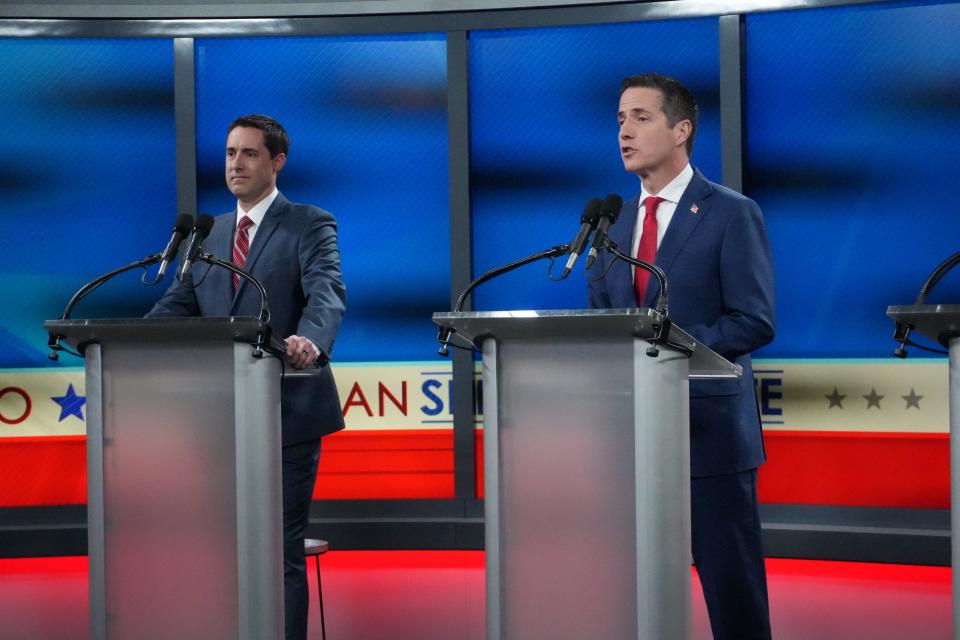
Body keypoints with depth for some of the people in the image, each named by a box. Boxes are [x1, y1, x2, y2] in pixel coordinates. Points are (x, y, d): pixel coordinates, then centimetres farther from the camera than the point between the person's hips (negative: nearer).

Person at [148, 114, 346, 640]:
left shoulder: (311, 226, -4)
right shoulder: (209, 234, 15)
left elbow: (326, 295, -20)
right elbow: (178, 305, 10)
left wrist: (310, 340, -41)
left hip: (286, 412, -6)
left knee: (281, 550, -1)